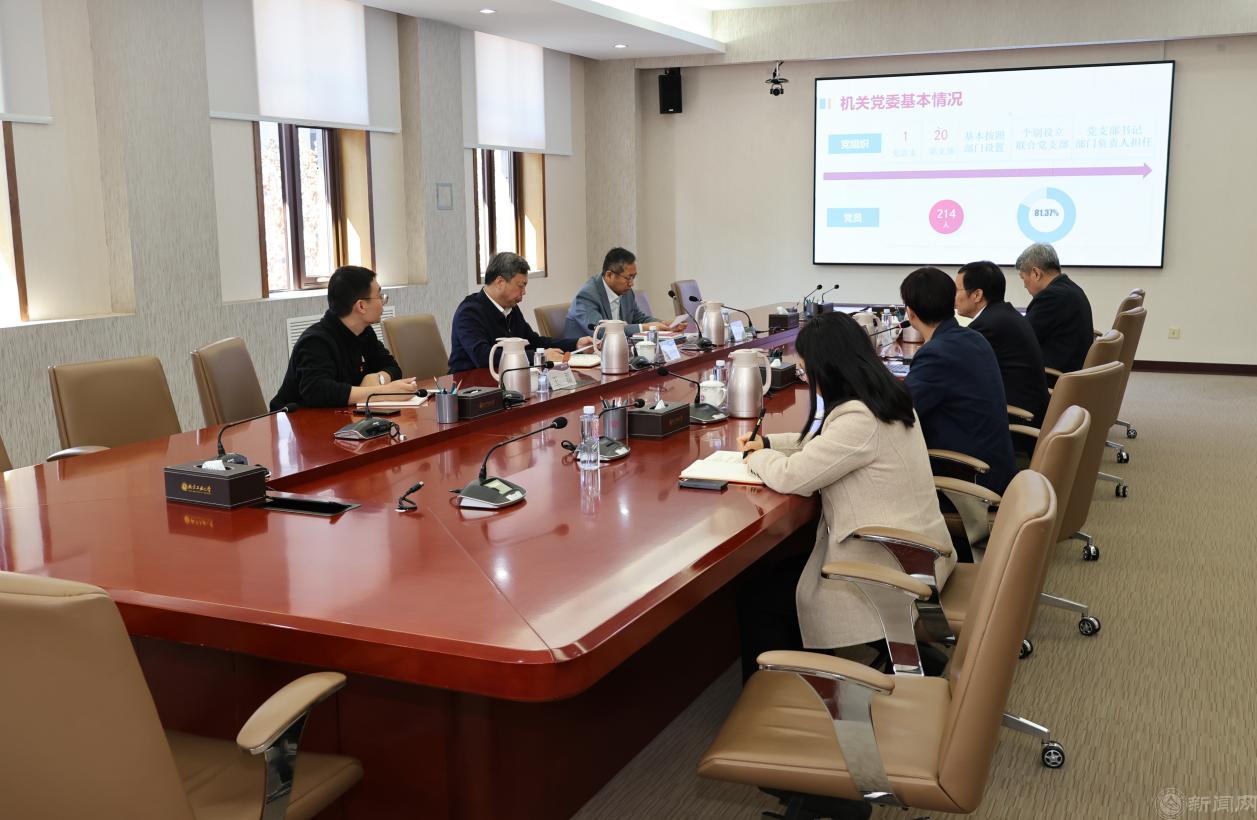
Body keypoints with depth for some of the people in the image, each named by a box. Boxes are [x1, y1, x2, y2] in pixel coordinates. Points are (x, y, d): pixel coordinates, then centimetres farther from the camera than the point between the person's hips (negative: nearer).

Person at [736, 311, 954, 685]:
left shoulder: (860, 420, -27)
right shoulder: (885, 397, 5)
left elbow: (791, 477, -21)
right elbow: (823, 442, 22)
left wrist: (757, 459, -1)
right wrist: (768, 443, 15)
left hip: (891, 568, -10)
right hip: (912, 551, 10)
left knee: (756, 596, 1)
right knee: (782, 567, 21)